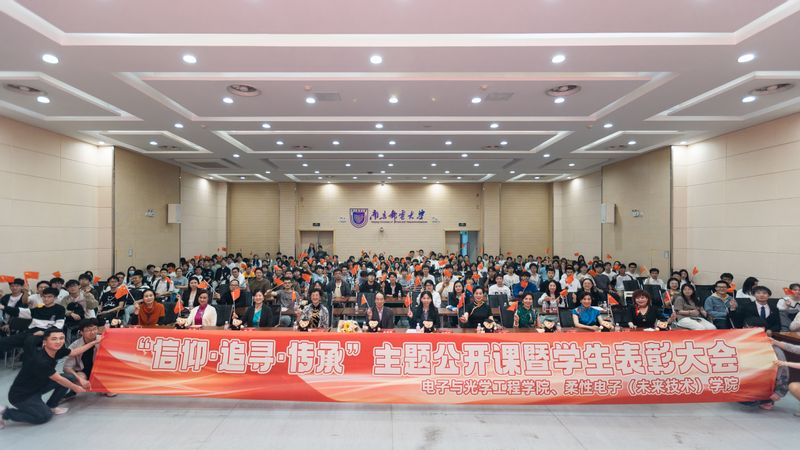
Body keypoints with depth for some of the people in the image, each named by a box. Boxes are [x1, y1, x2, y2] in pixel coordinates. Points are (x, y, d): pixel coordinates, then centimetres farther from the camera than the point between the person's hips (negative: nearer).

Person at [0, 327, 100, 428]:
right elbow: (57, 379, -20)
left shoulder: (56, 351, -13)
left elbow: (74, 352, 7)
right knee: (45, 416, -13)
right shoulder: (40, 360, -33)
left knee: (69, 378, -2)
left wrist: (95, 342, 9)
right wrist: (75, 387, -7)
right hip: (21, 395, -8)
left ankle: (51, 407, 15)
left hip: (37, 386, 8)